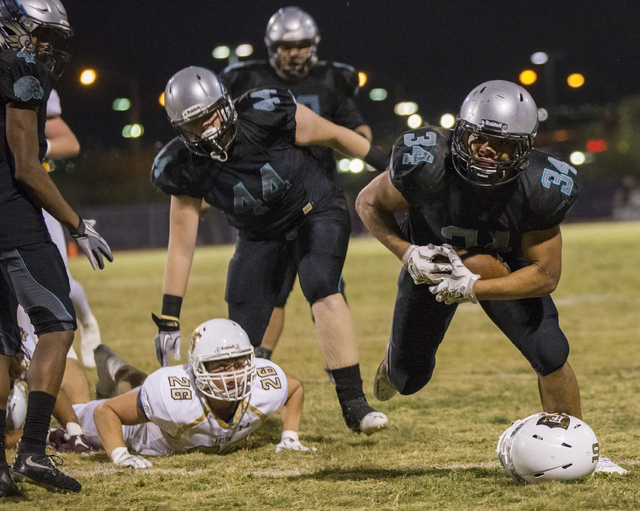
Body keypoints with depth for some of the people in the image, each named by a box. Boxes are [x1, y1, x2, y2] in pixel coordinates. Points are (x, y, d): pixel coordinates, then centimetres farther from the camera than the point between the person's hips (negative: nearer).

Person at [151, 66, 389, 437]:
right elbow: (181, 246, -12)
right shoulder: (186, 170, -20)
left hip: (316, 211, -3)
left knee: (322, 291, -28)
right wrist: (169, 322, -12)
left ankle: (354, 403, -26)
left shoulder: (269, 116, -30)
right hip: (261, 235, 3)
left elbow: (334, 135, -12)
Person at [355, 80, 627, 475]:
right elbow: (369, 203, -16)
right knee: (408, 379, 12)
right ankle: (395, 359, 52)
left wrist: (472, 288, -35)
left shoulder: (537, 189, -35)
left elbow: (545, 275, -26)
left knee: (550, 353, -18)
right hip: (434, 261, 0)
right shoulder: (428, 165, -37)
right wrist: (407, 253, -29)